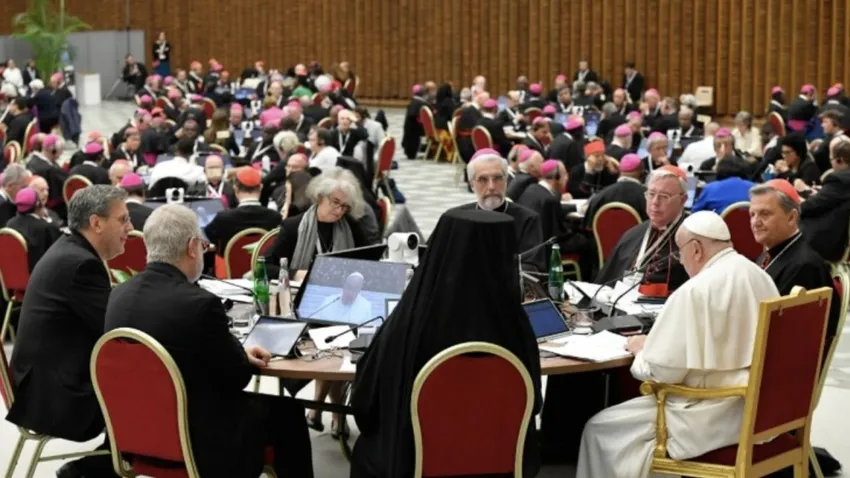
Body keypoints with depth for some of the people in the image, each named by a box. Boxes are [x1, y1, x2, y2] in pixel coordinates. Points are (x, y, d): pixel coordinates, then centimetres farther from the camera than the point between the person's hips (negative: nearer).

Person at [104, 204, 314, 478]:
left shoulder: (120, 294, -2)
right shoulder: (200, 304, -25)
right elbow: (237, 377, -11)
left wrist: (239, 354, 13)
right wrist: (243, 358, 11)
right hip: (196, 441, -7)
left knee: (254, 404, 29)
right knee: (287, 413, 15)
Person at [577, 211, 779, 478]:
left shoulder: (696, 291, -19)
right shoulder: (759, 276, 7)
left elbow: (663, 371, -18)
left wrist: (641, 348, 4)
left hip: (717, 415, -9)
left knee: (600, 430, 2)